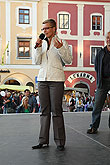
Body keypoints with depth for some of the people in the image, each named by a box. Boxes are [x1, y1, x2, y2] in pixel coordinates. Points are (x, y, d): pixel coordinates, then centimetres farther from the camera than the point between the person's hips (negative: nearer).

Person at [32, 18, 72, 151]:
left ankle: (60, 142, 3)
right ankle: (43, 141, 11)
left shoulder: (62, 43, 4)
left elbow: (68, 60, -6)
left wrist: (60, 48, -19)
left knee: (56, 111, -6)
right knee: (44, 111, 6)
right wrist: (38, 47, -2)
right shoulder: (42, 43, 17)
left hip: (56, 79, -4)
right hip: (42, 79, 5)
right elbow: (37, 61, 10)